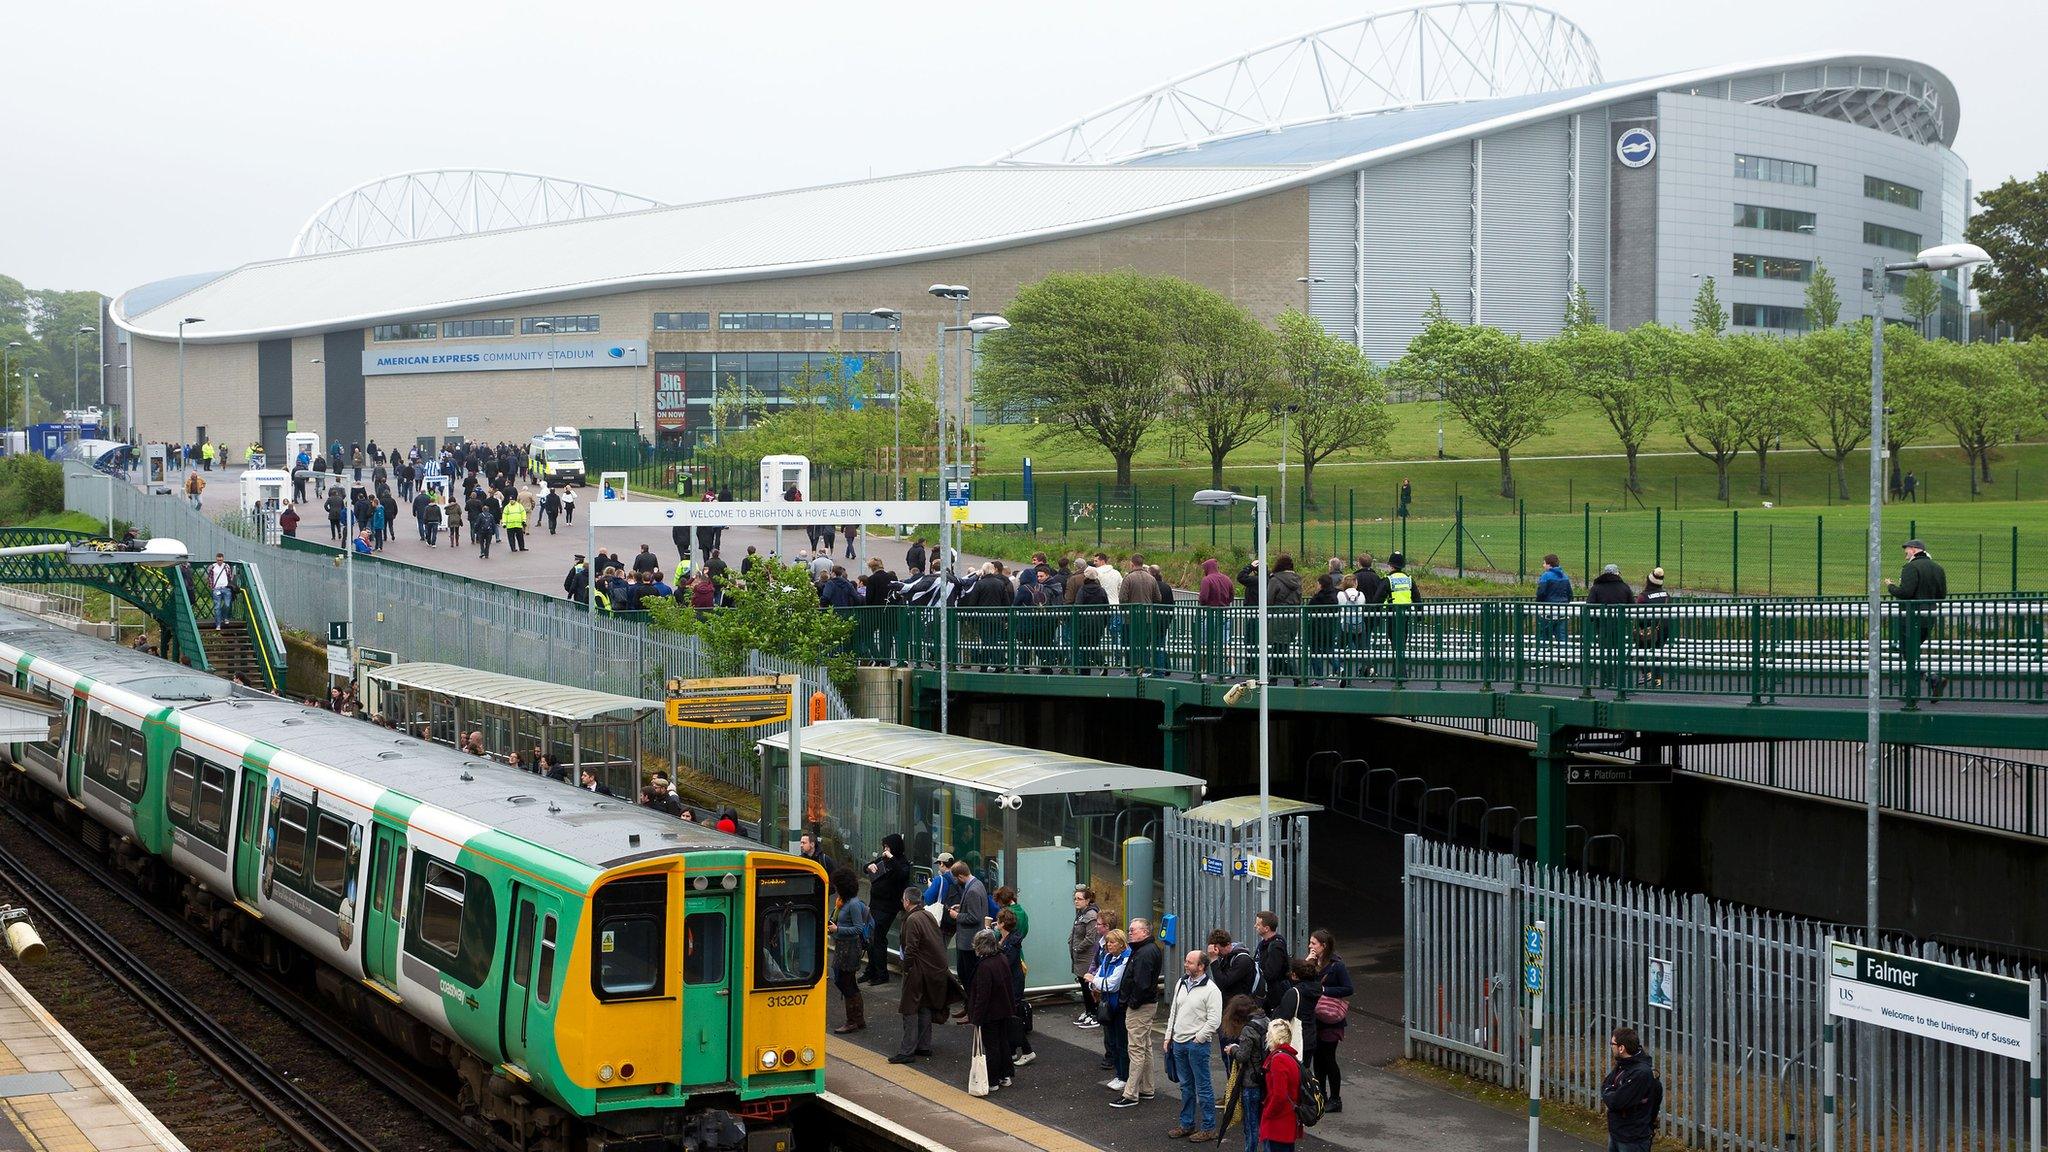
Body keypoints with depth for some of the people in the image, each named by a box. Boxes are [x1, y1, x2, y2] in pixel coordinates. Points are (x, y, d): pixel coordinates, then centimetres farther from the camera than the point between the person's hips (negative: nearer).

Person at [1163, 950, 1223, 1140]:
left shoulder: (1211, 990, -13)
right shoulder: (1181, 984, 10)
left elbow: (1214, 1021, -16)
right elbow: (1173, 1012, 18)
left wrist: (1197, 1039, -14)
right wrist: (1169, 1036, 14)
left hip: (1197, 1044, -7)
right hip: (1179, 1043, 7)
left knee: (1203, 1087, -1)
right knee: (1186, 1086, 16)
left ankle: (1208, 1128, 6)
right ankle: (1186, 1124, 26)